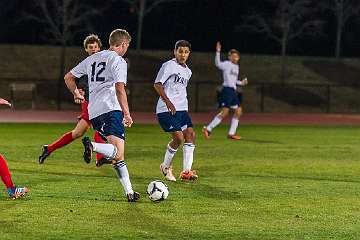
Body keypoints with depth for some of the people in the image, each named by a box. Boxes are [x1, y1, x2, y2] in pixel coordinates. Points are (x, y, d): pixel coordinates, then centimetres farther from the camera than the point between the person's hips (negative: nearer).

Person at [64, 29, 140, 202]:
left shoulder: (93, 58, 21)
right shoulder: (118, 61, 0)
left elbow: (68, 77, 26)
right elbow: (120, 89, -11)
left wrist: (76, 94, 40)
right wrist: (127, 114, -8)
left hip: (93, 113, 8)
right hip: (110, 109, -8)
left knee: (118, 155, 12)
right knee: (118, 152, -20)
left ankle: (129, 192, 9)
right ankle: (92, 146, -43)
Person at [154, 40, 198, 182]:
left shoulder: (187, 71, 16)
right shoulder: (169, 65, -7)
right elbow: (157, 85, -12)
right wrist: (168, 102, -19)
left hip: (182, 109, 8)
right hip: (166, 110, -8)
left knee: (190, 134, -7)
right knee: (178, 137, -15)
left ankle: (186, 171, -6)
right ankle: (166, 166, 7)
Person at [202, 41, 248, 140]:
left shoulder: (236, 67, 18)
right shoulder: (226, 64, -6)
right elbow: (218, 64, -28)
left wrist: (241, 83, 17)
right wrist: (218, 52, -38)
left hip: (233, 91, 9)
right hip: (227, 90, -9)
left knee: (238, 112, 7)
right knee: (224, 112, -14)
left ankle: (231, 133, 12)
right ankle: (208, 129, -9)